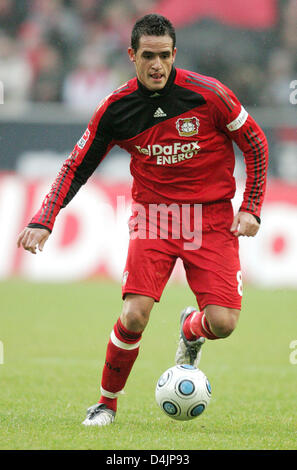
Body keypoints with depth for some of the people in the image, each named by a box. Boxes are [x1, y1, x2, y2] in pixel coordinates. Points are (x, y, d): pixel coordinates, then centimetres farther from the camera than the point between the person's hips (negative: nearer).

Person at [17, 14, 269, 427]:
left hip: (212, 219, 0)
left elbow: (256, 144, 2)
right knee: (134, 316, -18)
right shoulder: (115, 109, -6)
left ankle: (191, 330, 26)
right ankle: (107, 403, 6)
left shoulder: (208, 94, -12)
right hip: (152, 217, 0)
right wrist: (44, 221, -8)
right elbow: (77, 167, 3)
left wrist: (251, 208, -2)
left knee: (222, 323, -13)